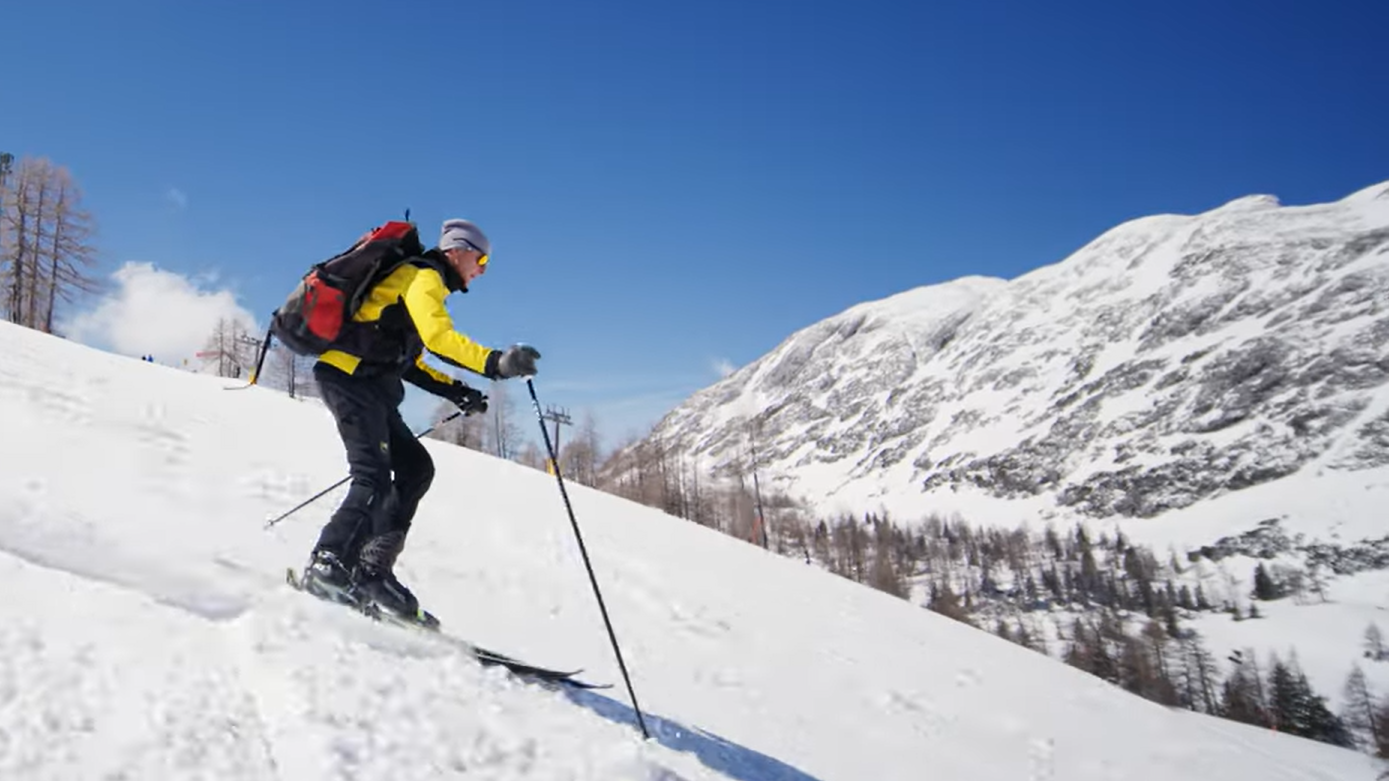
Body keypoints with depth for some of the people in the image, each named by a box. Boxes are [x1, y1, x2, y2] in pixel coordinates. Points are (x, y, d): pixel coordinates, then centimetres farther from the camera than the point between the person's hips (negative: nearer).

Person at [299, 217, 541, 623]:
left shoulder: (422, 281, 25)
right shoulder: (424, 276, -6)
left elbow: (405, 358, 26)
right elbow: (438, 337, -26)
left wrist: (455, 391, 17)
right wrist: (495, 362, -38)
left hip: (370, 388, 10)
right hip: (351, 378, -10)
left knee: (416, 468, 4)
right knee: (375, 479, -20)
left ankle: (372, 570, 2)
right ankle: (327, 566, -20)